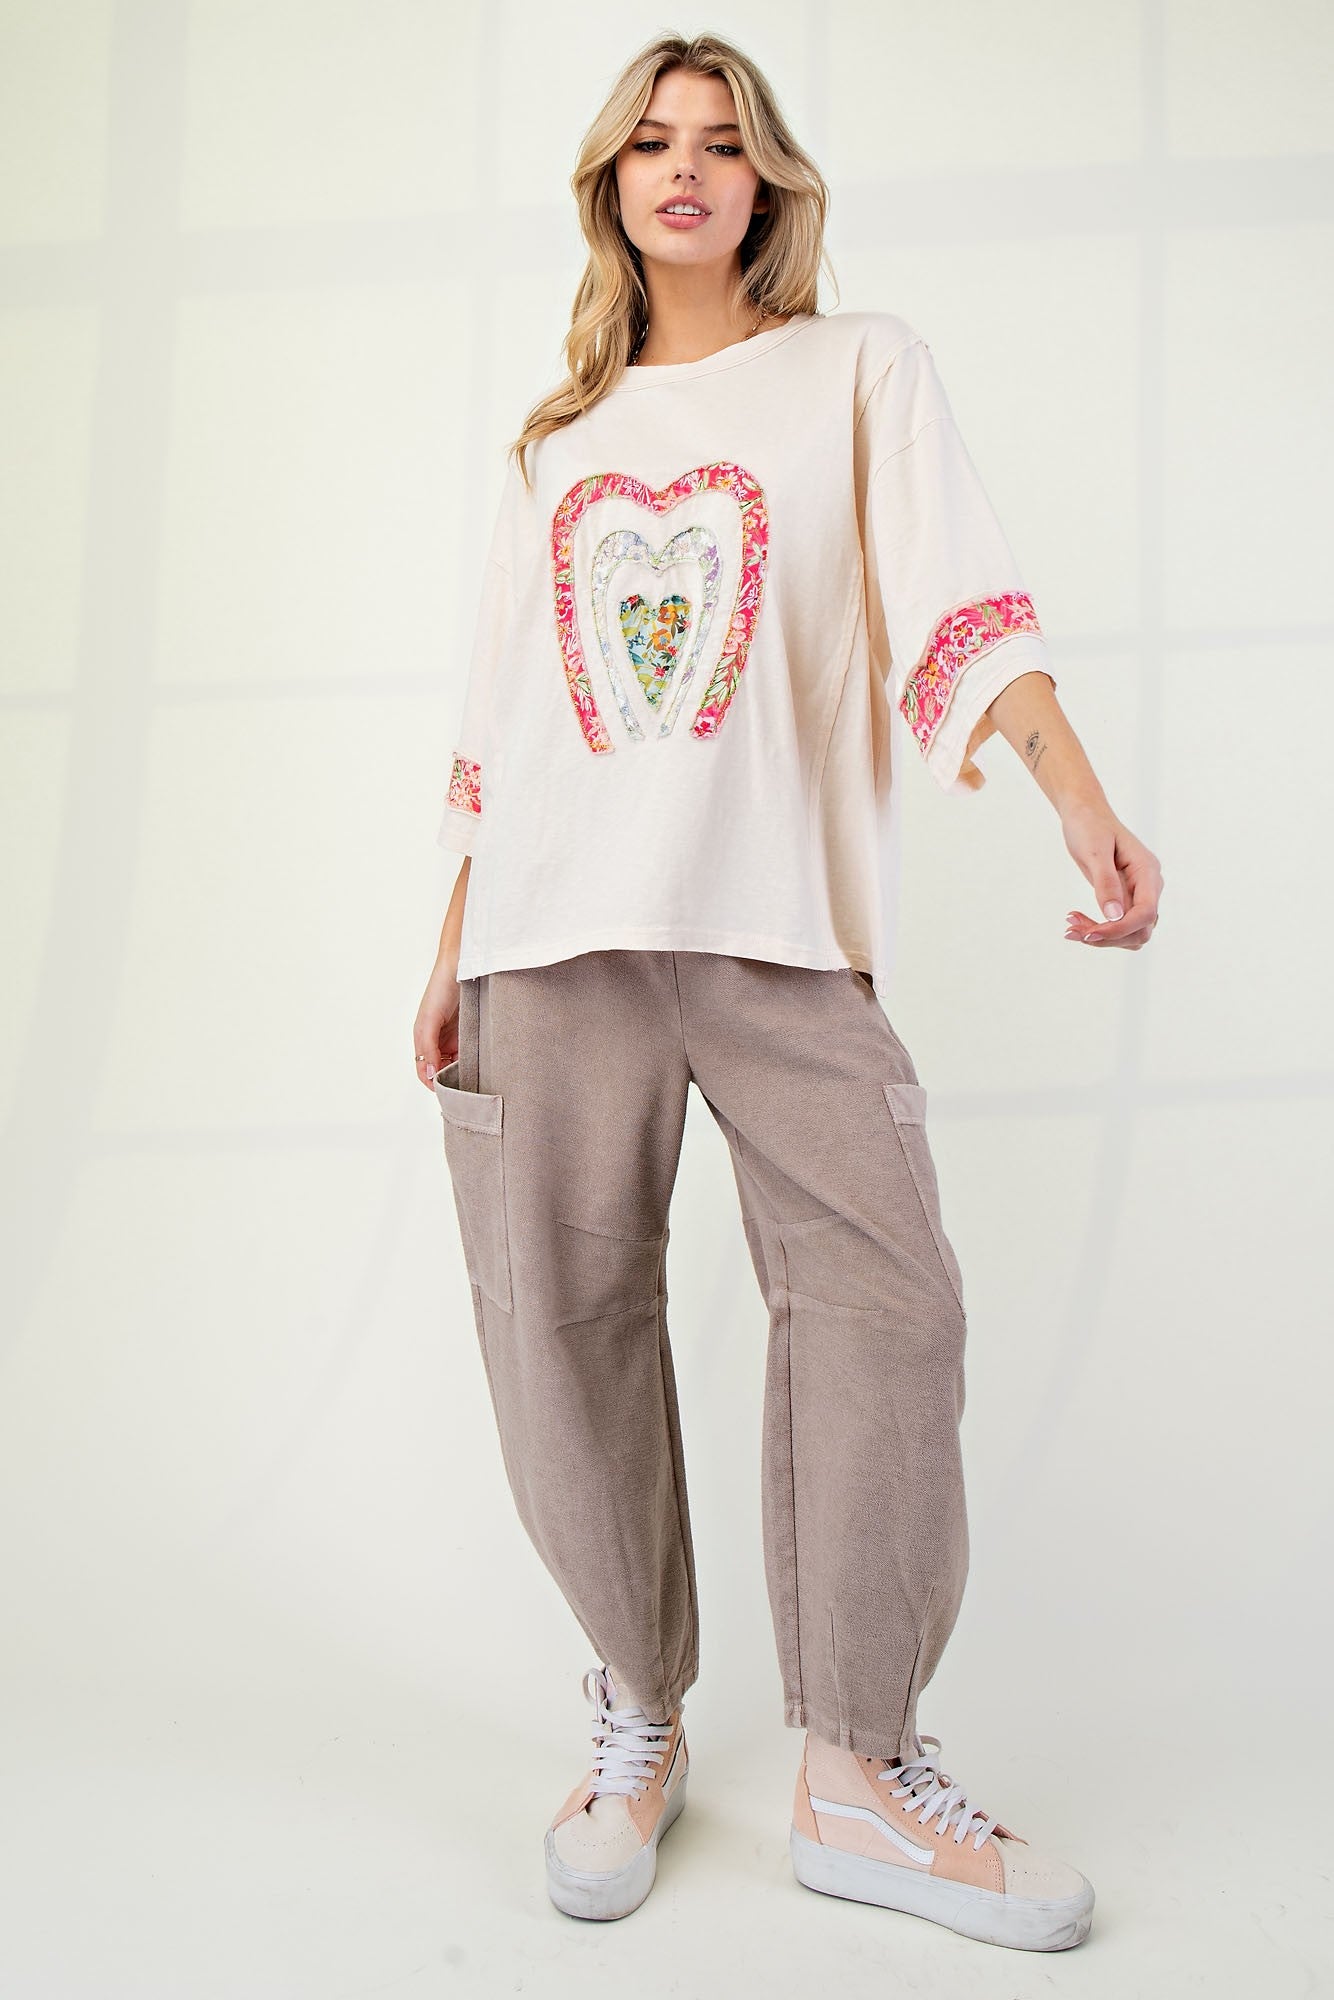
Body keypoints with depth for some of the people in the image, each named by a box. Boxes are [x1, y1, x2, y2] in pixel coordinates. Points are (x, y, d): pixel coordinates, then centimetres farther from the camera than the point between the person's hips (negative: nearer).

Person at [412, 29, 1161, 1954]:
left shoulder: (862, 370, 13)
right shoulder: (559, 431, 22)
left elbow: (957, 591, -4)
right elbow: (497, 710, 19)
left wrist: (1080, 792, -21)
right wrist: (450, 949, 13)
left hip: (780, 915, -2)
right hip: (557, 924, 3)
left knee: (881, 1299, -10)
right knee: (569, 1319, -1)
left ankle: (856, 1772, 4)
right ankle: (640, 1724, 15)